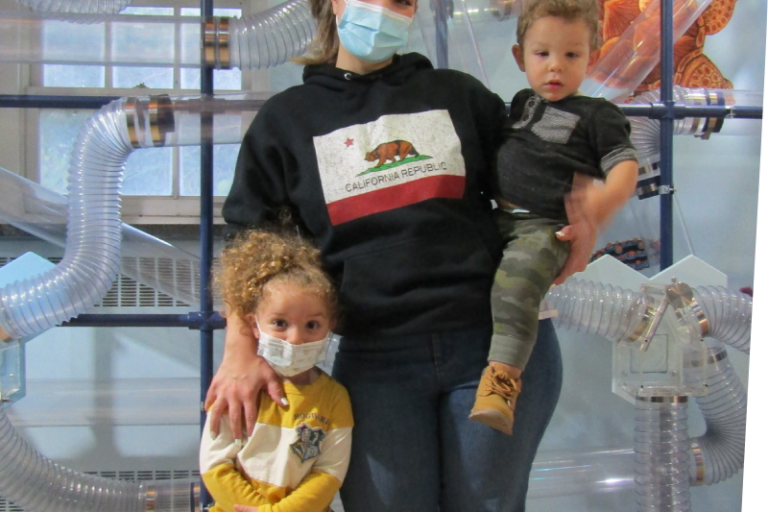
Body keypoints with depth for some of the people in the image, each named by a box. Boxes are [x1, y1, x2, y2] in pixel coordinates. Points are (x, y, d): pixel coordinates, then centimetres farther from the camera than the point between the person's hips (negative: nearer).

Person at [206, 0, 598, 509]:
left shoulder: (458, 94, 14)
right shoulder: (286, 119, 11)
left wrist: (581, 222, -3)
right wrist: (241, 352, -6)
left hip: (492, 339, 1)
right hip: (374, 360, 0)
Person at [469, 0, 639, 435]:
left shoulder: (597, 115, 4)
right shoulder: (521, 104, 22)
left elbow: (625, 164, -5)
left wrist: (609, 196, -25)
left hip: (547, 226, -8)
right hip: (499, 220, 8)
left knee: (515, 282, -32)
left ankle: (504, 375, -36)